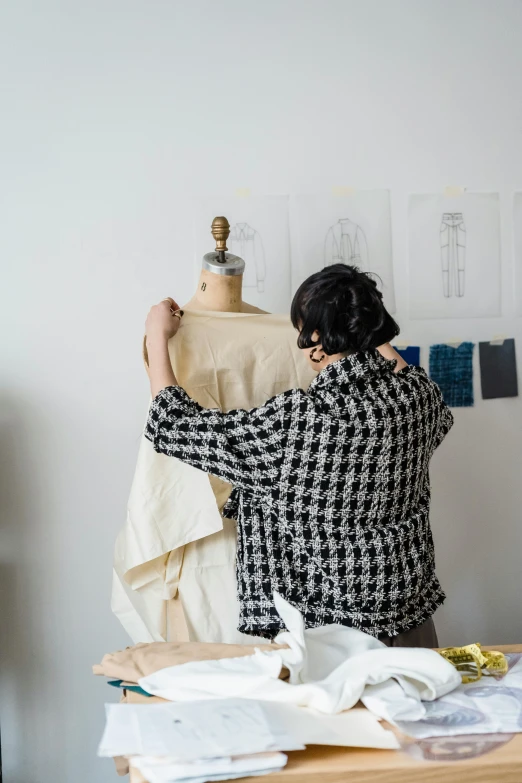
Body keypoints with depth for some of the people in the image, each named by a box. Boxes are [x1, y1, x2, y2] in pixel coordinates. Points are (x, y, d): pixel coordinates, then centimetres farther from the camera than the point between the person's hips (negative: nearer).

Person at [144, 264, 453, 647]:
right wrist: (378, 341, 26)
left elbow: (175, 425, -13)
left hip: (316, 628, -5)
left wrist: (157, 335, 0)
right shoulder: (419, 393, -8)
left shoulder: (296, 420, -25)